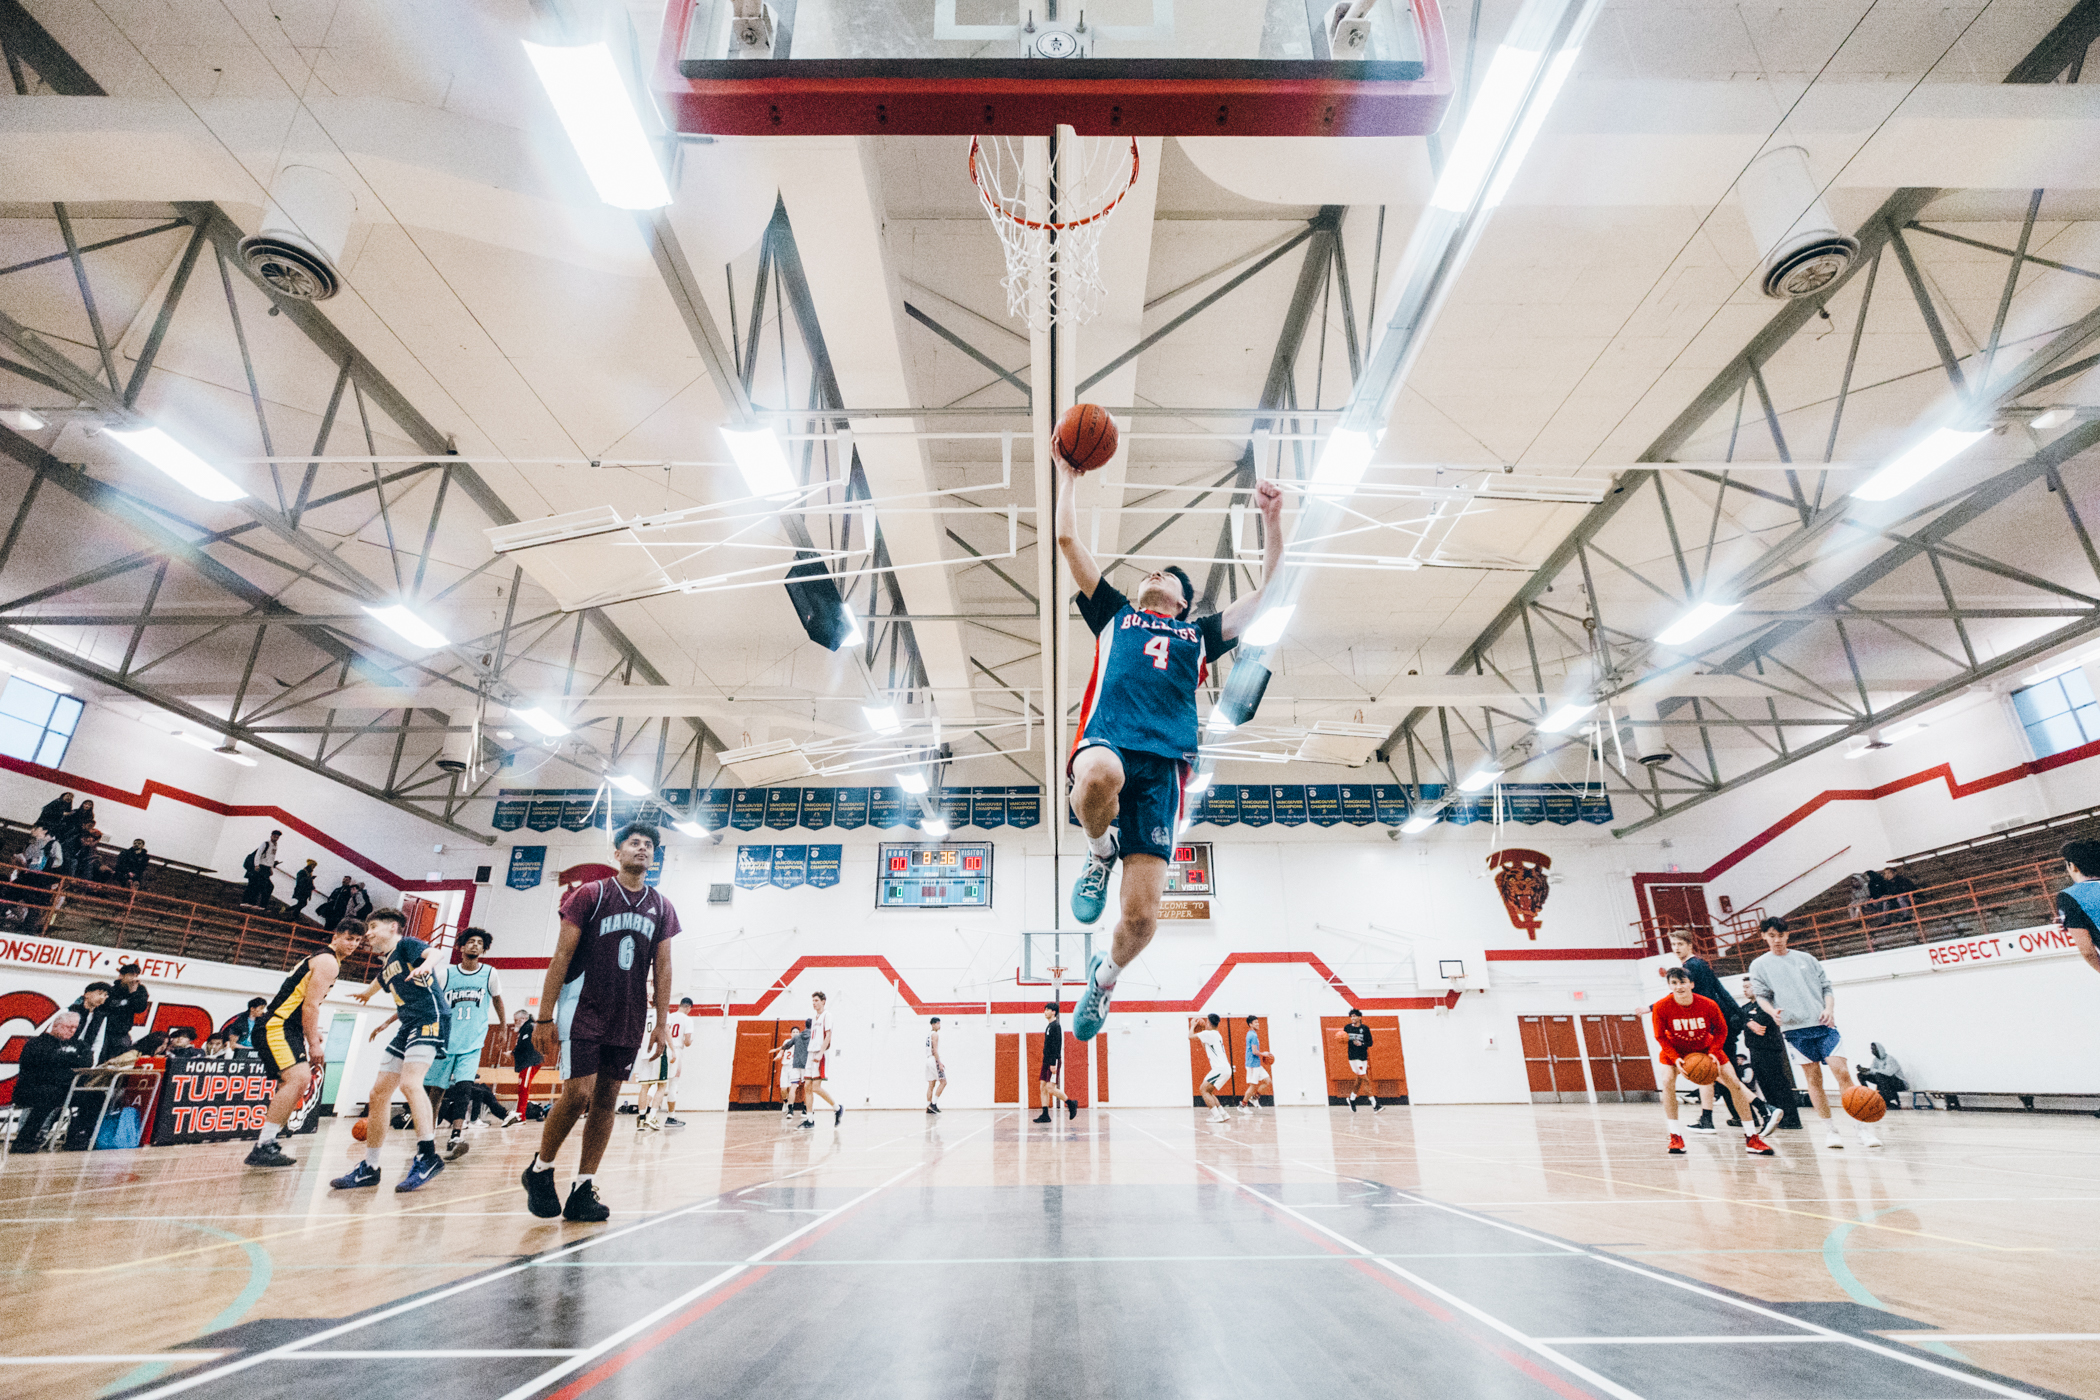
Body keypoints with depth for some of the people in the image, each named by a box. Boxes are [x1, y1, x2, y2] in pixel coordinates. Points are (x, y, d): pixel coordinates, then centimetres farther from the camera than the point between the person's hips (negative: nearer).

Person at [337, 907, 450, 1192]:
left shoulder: (407, 944, -3)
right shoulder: (386, 965, 22)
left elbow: (435, 953, -24)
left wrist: (427, 964, -44)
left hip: (430, 1020, -10)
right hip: (407, 1028, 10)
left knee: (409, 1083, -25)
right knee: (378, 1094, 10)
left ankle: (427, 1155, -24)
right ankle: (369, 1167, 20)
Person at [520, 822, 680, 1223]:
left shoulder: (661, 907, 8)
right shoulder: (590, 894, -3)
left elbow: (662, 968, 10)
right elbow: (562, 956, -4)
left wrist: (662, 1022, 5)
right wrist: (544, 1017, -8)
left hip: (628, 1019, 4)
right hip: (583, 1010, -4)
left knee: (607, 1101, 5)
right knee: (578, 1093, -11)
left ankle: (583, 1190, 14)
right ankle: (539, 1169, 14)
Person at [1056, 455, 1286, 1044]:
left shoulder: (1200, 632, 30)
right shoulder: (1114, 614, 29)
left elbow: (1267, 588, 29)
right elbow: (1068, 539, 27)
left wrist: (1271, 517, 21)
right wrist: (1068, 473, 29)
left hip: (1163, 763, 1)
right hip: (1105, 740, -1)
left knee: (1141, 916, -10)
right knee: (1100, 775, -42)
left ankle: (1105, 975, 26)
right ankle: (1099, 854, -6)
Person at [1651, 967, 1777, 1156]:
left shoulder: (1708, 1005, -25)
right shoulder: (1661, 1007, -27)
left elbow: (1721, 1030, -6)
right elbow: (1660, 1037, -14)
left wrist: (1713, 1053, -19)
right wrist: (1676, 1058, -26)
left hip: (1705, 1048, 2)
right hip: (1675, 1050, -2)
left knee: (1734, 1083, -4)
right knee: (1668, 1081, -24)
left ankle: (1752, 1138, 12)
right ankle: (1675, 1137, -13)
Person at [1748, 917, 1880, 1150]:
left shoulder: (1806, 958, 14)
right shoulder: (1759, 965, 8)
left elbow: (1827, 987, 14)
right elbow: (1761, 995, 5)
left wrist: (1829, 1009, -3)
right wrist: (1772, 1011, -14)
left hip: (1823, 1025, 1)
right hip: (1795, 1028, -1)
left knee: (1843, 1072, -8)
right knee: (1813, 1079, 1)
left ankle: (1862, 1128, 0)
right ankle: (1829, 1129, 10)